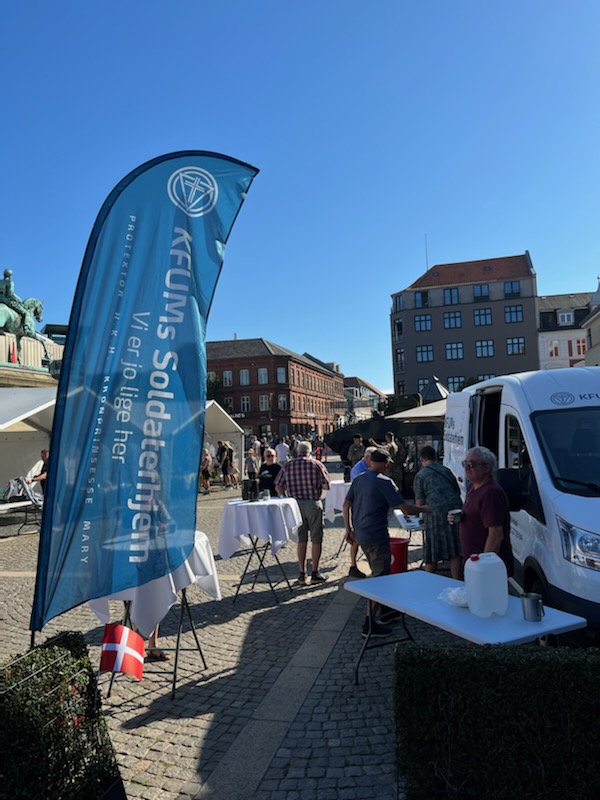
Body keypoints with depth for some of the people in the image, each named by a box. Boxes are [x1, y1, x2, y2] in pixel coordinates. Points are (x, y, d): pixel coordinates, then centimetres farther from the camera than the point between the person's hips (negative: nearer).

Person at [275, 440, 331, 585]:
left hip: (295, 505, 3)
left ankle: (302, 573, 17)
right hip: (313, 504, -3)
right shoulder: (316, 465, -7)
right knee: (316, 539, 7)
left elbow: (278, 487, 3)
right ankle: (315, 573, 9)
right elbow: (327, 486, -8)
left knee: (301, 540, 14)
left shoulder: (287, 466, 1)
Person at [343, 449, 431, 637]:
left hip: (361, 534, 8)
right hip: (377, 537, -8)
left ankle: (386, 610, 36)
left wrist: (349, 529, 18)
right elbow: (406, 509, -17)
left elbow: (346, 505, 10)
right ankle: (370, 624, 5)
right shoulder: (384, 482, -16)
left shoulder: (358, 480, 7)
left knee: (379, 572, 23)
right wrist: (423, 509, 0)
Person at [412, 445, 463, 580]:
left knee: (432, 555, 8)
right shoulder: (446, 470, 19)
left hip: (437, 513, -4)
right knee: (456, 553, 6)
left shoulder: (420, 475, 6)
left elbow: (420, 502, 3)